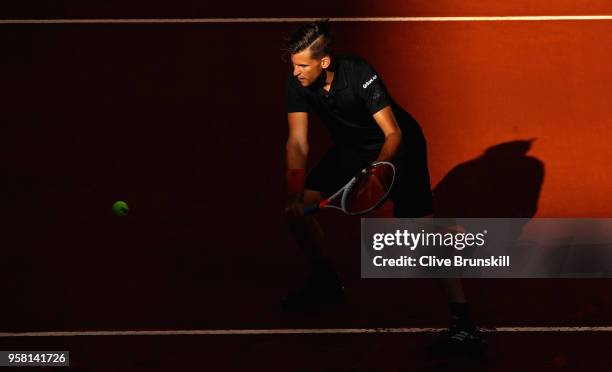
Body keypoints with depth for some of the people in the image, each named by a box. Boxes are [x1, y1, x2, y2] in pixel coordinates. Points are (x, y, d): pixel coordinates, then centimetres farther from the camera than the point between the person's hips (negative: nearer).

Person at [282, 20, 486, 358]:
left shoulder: (360, 75, -32)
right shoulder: (297, 83, -18)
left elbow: (393, 134, -29)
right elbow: (297, 142, -16)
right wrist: (295, 196, -28)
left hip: (396, 148, -6)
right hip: (351, 149, 6)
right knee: (296, 210, -3)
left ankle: (464, 325, -22)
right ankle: (326, 283, 22)